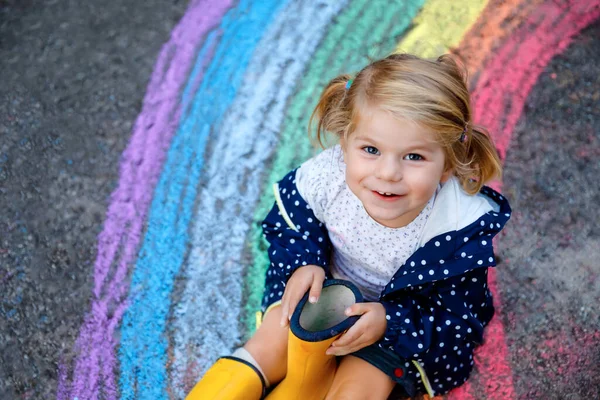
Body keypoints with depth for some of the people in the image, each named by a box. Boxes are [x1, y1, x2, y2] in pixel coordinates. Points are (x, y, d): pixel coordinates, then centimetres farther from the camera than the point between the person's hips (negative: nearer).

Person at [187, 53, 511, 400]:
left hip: (409, 320, -2)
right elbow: (290, 224, -5)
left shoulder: (460, 227, -34)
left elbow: (455, 317, -21)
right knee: (270, 347, -4)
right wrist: (303, 263, -25)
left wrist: (389, 321, -35)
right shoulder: (326, 177, -29)